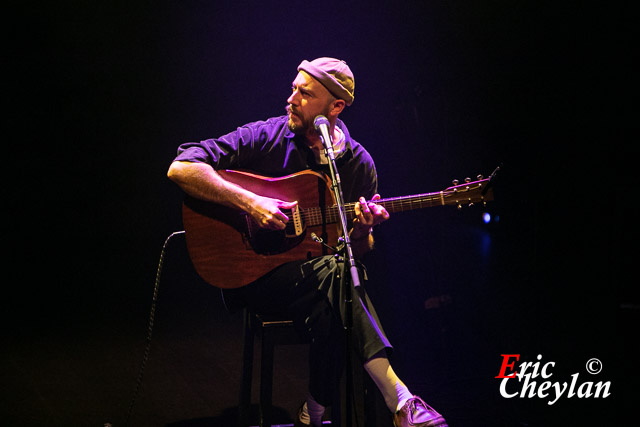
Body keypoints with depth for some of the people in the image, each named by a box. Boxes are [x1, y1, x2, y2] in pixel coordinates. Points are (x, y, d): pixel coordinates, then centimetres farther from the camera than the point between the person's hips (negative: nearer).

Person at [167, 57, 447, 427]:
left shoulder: (359, 164, 6)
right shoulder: (265, 137, -3)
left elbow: (358, 253, 11)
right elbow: (180, 167, -14)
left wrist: (361, 232, -14)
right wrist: (250, 203, -22)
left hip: (318, 280, 3)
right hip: (256, 273, -3)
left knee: (329, 311, -35)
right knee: (334, 273, -32)